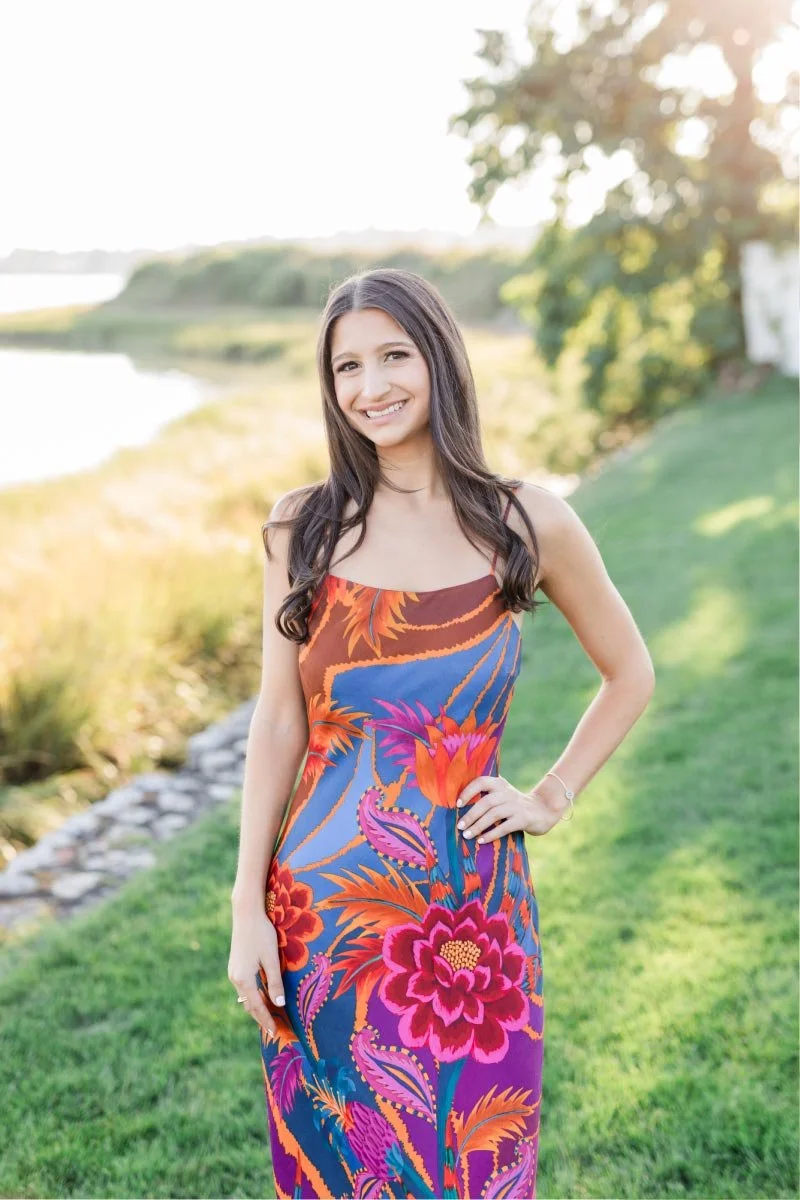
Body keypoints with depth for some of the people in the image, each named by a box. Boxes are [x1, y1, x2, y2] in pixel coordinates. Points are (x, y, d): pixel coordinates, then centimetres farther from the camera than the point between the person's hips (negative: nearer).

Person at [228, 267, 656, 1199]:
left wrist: (550, 799, 2)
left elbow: (629, 674, 11)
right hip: (322, 899, 1)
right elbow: (278, 722, 1)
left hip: (469, 910, 0)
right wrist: (248, 908, -2)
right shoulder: (303, 526, 0)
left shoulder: (529, 524, -2)